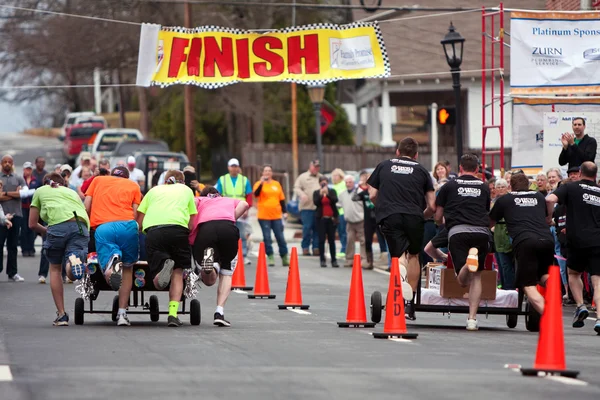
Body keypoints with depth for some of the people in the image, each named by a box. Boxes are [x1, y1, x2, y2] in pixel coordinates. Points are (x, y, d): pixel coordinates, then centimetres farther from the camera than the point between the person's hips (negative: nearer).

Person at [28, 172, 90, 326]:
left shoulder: (41, 191, 29)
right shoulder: (72, 192, 38)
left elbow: (32, 224, 26)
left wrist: (46, 232, 43)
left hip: (58, 224, -2)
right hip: (81, 226, 2)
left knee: (55, 268, 16)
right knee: (73, 275, -1)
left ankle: (61, 315, 11)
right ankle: (74, 260, -39)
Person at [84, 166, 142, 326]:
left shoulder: (98, 180, 29)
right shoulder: (133, 185, 25)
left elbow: (86, 206, 19)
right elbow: (136, 213, 11)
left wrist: (87, 227, 31)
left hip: (102, 227, 0)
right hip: (127, 224, 0)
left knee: (111, 277, -3)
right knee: (127, 268, 17)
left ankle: (113, 260, -40)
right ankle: (122, 314, 7)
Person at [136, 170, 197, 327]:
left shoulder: (154, 190, 31)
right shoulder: (186, 190, 29)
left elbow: (139, 222, 24)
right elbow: (192, 223, 22)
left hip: (152, 229, 1)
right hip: (178, 228, -1)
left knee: (158, 283, 1)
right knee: (178, 272, 13)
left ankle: (164, 267, -35)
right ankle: (173, 313, -5)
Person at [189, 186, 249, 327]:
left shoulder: (199, 200, 35)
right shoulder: (230, 201, 38)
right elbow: (244, 204, 17)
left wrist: (190, 228, 13)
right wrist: (230, 219, 16)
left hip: (204, 227, 0)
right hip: (228, 228, 0)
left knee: (209, 280, 7)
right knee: (226, 274, 16)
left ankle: (210, 259, -26)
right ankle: (219, 313, -1)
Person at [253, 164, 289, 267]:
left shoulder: (276, 184, 11)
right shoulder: (259, 184, 2)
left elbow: (282, 199, 15)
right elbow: (256, 194, -17)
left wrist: (285, 212, 9)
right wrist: (261, 182, -26)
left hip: (276, 216, 2)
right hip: (264, 215, -2)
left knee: (280, 237, 3)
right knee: (267, 238, -2)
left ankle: (284, 258, 10)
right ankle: (270, 257, 4)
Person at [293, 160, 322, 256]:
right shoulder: (303, 177, 6)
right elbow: (297, 188, 0)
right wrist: (302, 194, -18)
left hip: (319, 207, 4)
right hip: (306, 207, -4)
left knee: (317, 229, 3)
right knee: (307, 227, -7)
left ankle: (316, 248, 7)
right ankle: (305, 248, 0)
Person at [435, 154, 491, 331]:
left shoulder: (449, 186, 17)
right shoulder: (484, 187, 22)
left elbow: (438, 217, 22)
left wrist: (445, 223, 45)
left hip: (457, 231, -2)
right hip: (481, 232, 2)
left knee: (463, 281, -4)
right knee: (476, 277, 11)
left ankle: (469, 262, -38)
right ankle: (472, 319, 1)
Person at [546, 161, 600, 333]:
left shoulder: (571, 188, 4)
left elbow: (550, 199, -12)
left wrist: (548, 218, 3)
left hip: (578, 240, -1)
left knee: (573, 273, 24)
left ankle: (580, 306, 7)